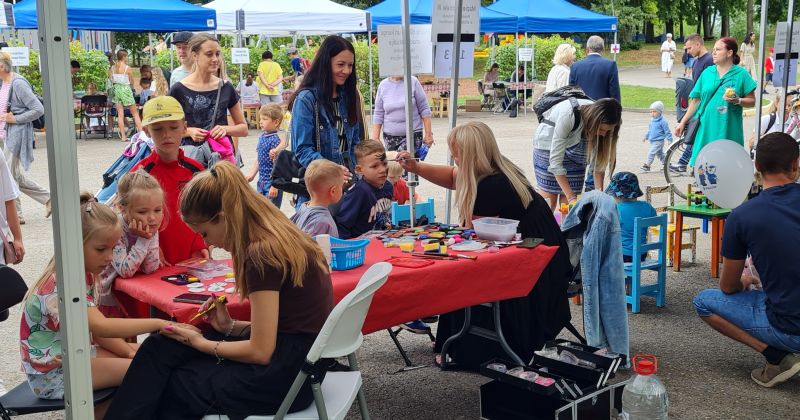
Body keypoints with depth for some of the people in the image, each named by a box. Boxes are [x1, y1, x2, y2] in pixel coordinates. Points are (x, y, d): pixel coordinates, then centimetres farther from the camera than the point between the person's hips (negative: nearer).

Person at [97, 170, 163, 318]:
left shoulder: (152, 228, -6)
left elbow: (150, 270, -8)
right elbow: (125, 271, -27)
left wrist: (150, 239, -20)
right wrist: (142, 240, -27)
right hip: (109, 299, -5)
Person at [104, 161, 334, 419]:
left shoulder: (262, 253, -20)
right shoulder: (279, 237, 8)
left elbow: (260, 351, -17)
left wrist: (201, 343, -4)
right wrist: (231, 327, 4)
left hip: (288, 373, -9)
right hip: (298, 359, 9)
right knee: (160, 348, 6)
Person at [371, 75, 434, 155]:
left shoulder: (413, 82, -2)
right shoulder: (383, 85, 3)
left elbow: (424, 109, 1)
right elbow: (378, 114, 6)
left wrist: (428, 134, -1)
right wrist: (375, 138, 3)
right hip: (390, 137, 3)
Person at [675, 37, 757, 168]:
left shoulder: (741, 74, 0)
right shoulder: (707, 73, 9)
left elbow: (752, 100, 0)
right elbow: (696, 100, 13)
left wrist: (737, 101, -19)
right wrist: (683, 122, 12)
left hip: (728, 131, -3)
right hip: (706, 129, 3)